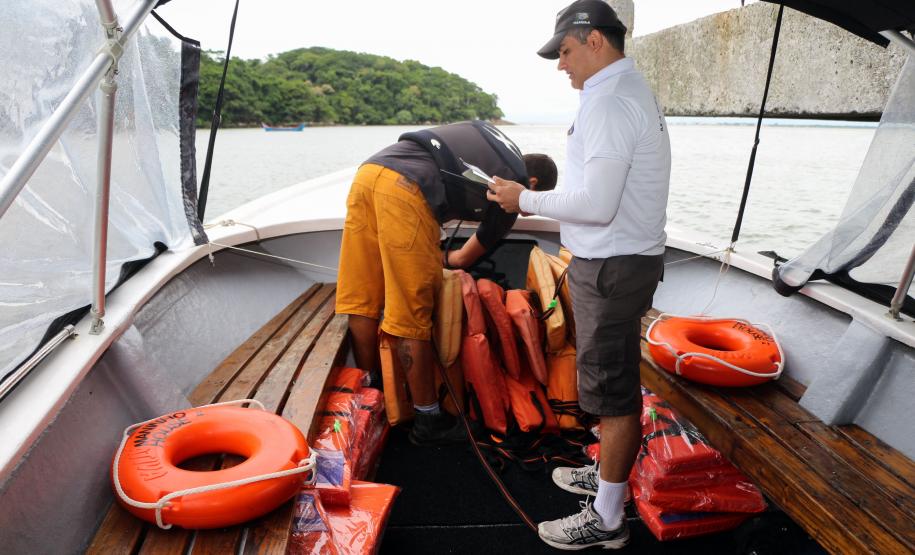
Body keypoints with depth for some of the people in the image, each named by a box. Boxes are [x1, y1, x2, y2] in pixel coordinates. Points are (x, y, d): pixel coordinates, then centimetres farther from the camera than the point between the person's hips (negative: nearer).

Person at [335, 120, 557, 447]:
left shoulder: (483, 131, 31)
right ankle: (428, 424, 13)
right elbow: (465, 259, 21)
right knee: (411, 319, 0)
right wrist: (440, 259, 43)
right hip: (407, 190, -8)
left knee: (361, 301, 13)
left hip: (368, 170, 8)